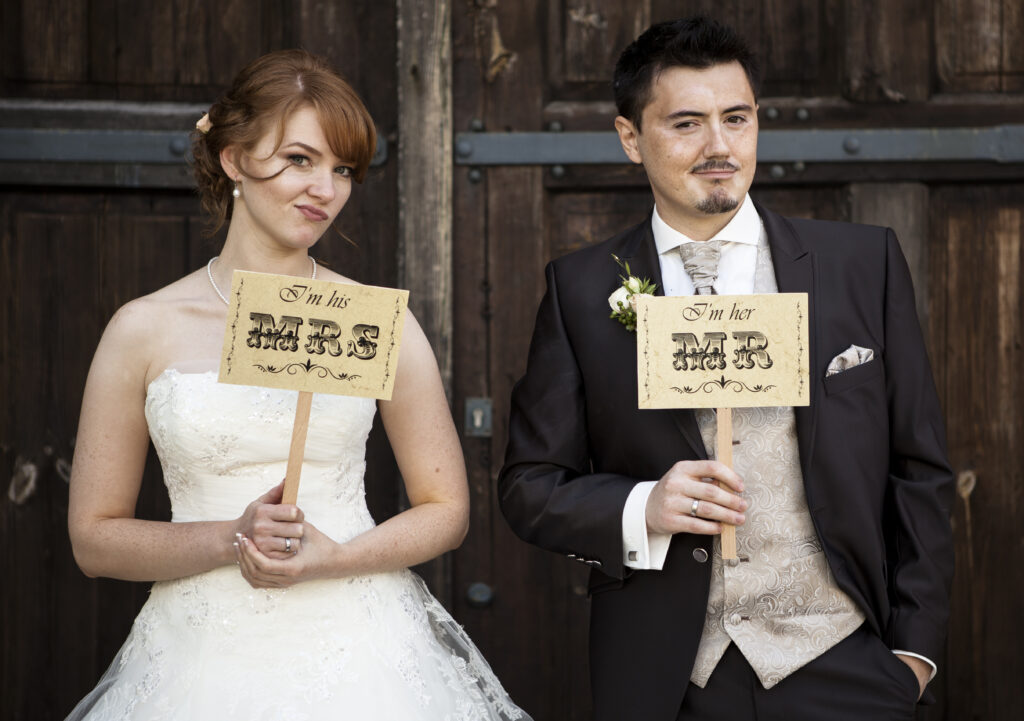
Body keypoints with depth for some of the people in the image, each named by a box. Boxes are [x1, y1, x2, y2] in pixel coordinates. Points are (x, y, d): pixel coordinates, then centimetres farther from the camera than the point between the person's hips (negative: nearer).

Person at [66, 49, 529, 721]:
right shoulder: (144, 330, -2)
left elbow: (446, 510, 4)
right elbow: (94, 538, 1)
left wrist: (332, 558, -12)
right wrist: (231, 539, -14)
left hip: (359, 660, 0)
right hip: (205, 662, 0)